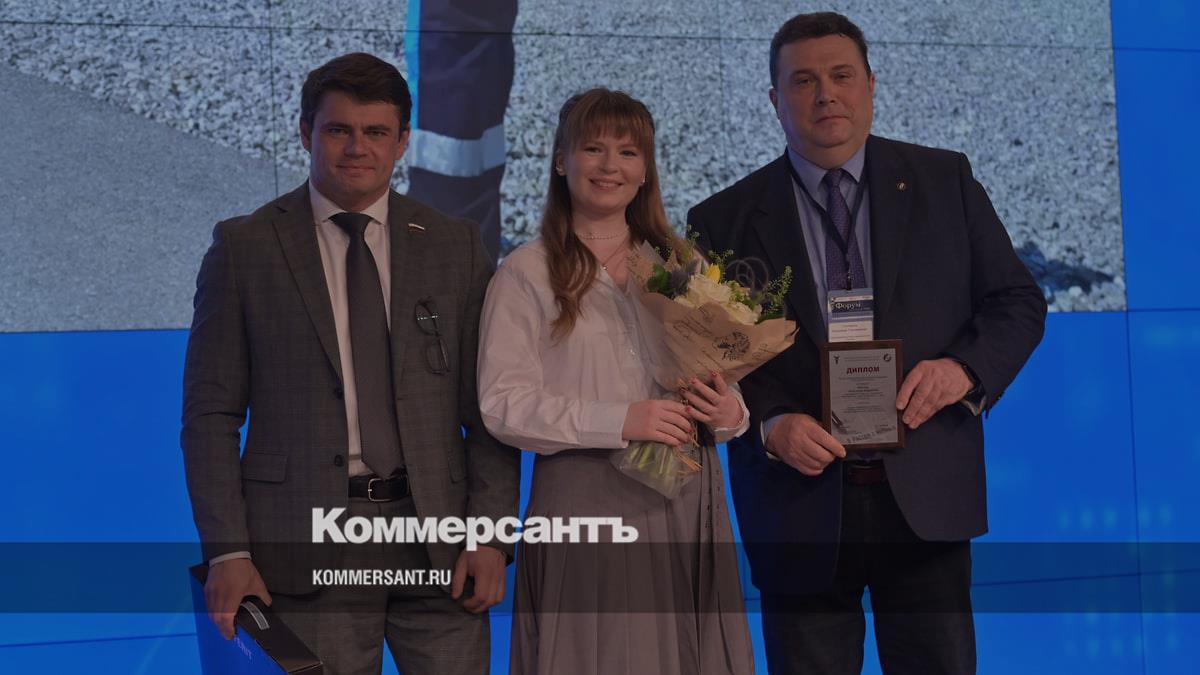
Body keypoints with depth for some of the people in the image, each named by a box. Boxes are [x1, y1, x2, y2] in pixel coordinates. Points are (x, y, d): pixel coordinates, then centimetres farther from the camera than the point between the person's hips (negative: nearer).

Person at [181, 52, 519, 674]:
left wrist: (491, 534, -3)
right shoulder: (244, 246, 3)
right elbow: (211, 413, 1)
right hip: (305, 546, -1)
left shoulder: (454, 246, 8)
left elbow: (487, 406, 7)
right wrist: (227, 551, -7)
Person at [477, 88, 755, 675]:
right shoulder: (527, 273, -2)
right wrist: (619, 421, -18)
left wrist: (729, 412, -8)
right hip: (586, 500, -4)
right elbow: (503, 405, -8)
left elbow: (721, 377, 16)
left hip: (688, 500, 4)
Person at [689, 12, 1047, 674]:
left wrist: (965, 367, -12)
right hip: (800, 502, 0)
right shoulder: (724, 220, 4)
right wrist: (769, 422, -16)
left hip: (925, 497, 1)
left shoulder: (944, 181, 7)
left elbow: (1018, 301, 8)